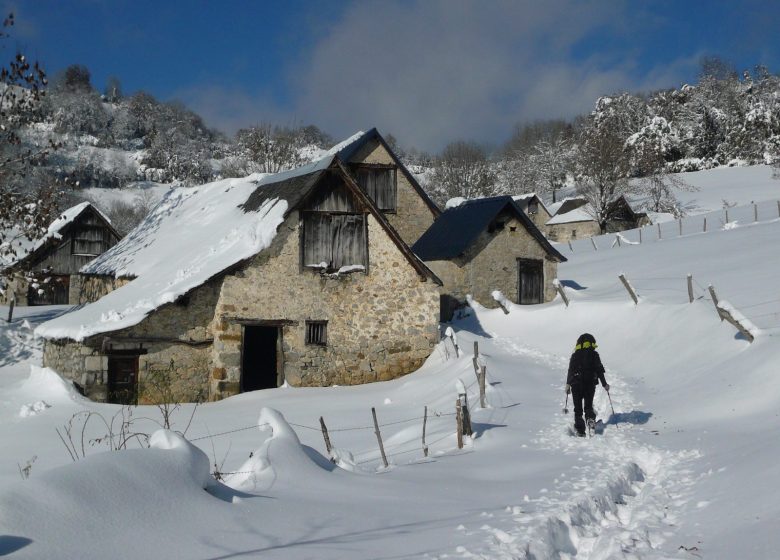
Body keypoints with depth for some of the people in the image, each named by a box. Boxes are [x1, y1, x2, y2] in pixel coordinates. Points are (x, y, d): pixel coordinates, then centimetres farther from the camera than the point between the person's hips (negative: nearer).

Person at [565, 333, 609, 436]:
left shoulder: (575, 355, 2)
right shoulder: (594, 355, 1)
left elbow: (570, 370, 2)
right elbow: (599, 370, 1)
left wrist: (568, 384, 11)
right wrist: (604, 384, 10)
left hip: (576, 385, 0)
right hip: (590, 384, 0)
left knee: (578, 408, 7)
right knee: (588, 405, 13)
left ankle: (580, 430, -2)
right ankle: (590, 417, -19)